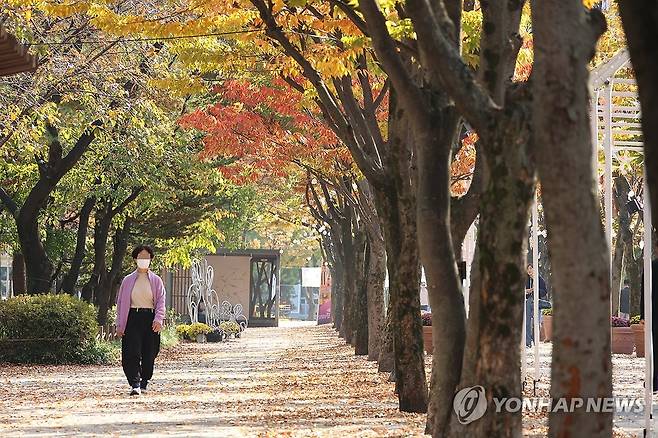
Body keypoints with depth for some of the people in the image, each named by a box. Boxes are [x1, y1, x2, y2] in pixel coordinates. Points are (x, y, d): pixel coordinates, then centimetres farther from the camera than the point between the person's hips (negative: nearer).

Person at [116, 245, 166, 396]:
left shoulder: (156, 280, 9)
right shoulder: (128, 280, 9)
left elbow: (161, 301, 2)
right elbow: (120, 302, 11)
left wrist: (158, 319, -15)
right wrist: (119, 325, 5)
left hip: (150, 319, 1)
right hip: (133, 318, -1)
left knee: (149, 354, 4)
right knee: (132, 353, -13)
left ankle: (144, 382, 21)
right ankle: (135, 384, -18)